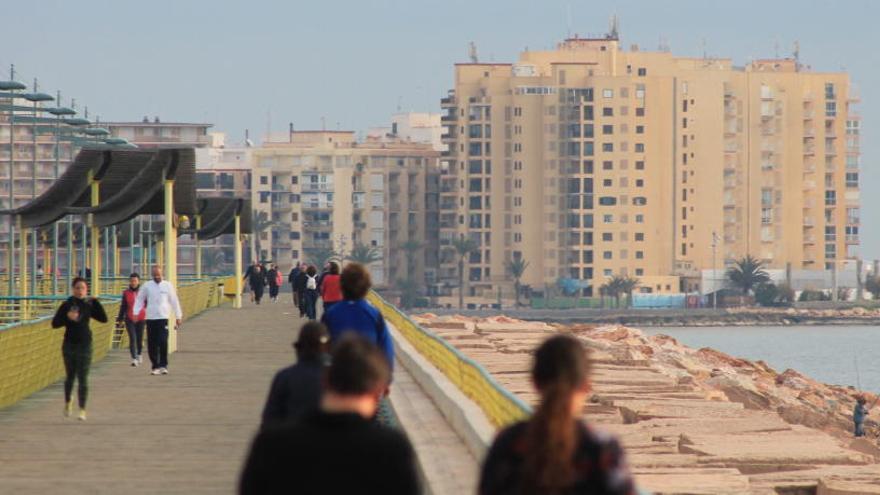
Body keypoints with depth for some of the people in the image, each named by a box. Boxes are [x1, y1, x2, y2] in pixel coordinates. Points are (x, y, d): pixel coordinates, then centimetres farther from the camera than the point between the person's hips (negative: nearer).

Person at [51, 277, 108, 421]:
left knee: (83, 378, -5)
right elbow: (55, 323, -7)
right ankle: (68, 401, 41)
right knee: (70, 376, 14)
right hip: (69, 344, 1)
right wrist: (67, 317, -23)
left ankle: (82, 410, -1)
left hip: (85, 344, -1)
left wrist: (95, 303, -16)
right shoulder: (66, 305, -4)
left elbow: (104, 319, -10)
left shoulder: (89, 304, -2)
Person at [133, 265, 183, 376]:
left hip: (163, 318, -2)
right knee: (152, 344, 2)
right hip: (150, 318, 2)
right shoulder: (146, 286, 5)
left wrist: (178, 316, 11)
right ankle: (155, 366, 12)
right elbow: (139, 300, 11)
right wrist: (135, 313, 0)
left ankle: (163, 365, -7)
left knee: (163, 342, -14)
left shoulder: (167, 286, 5)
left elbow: (174, 301, 10)